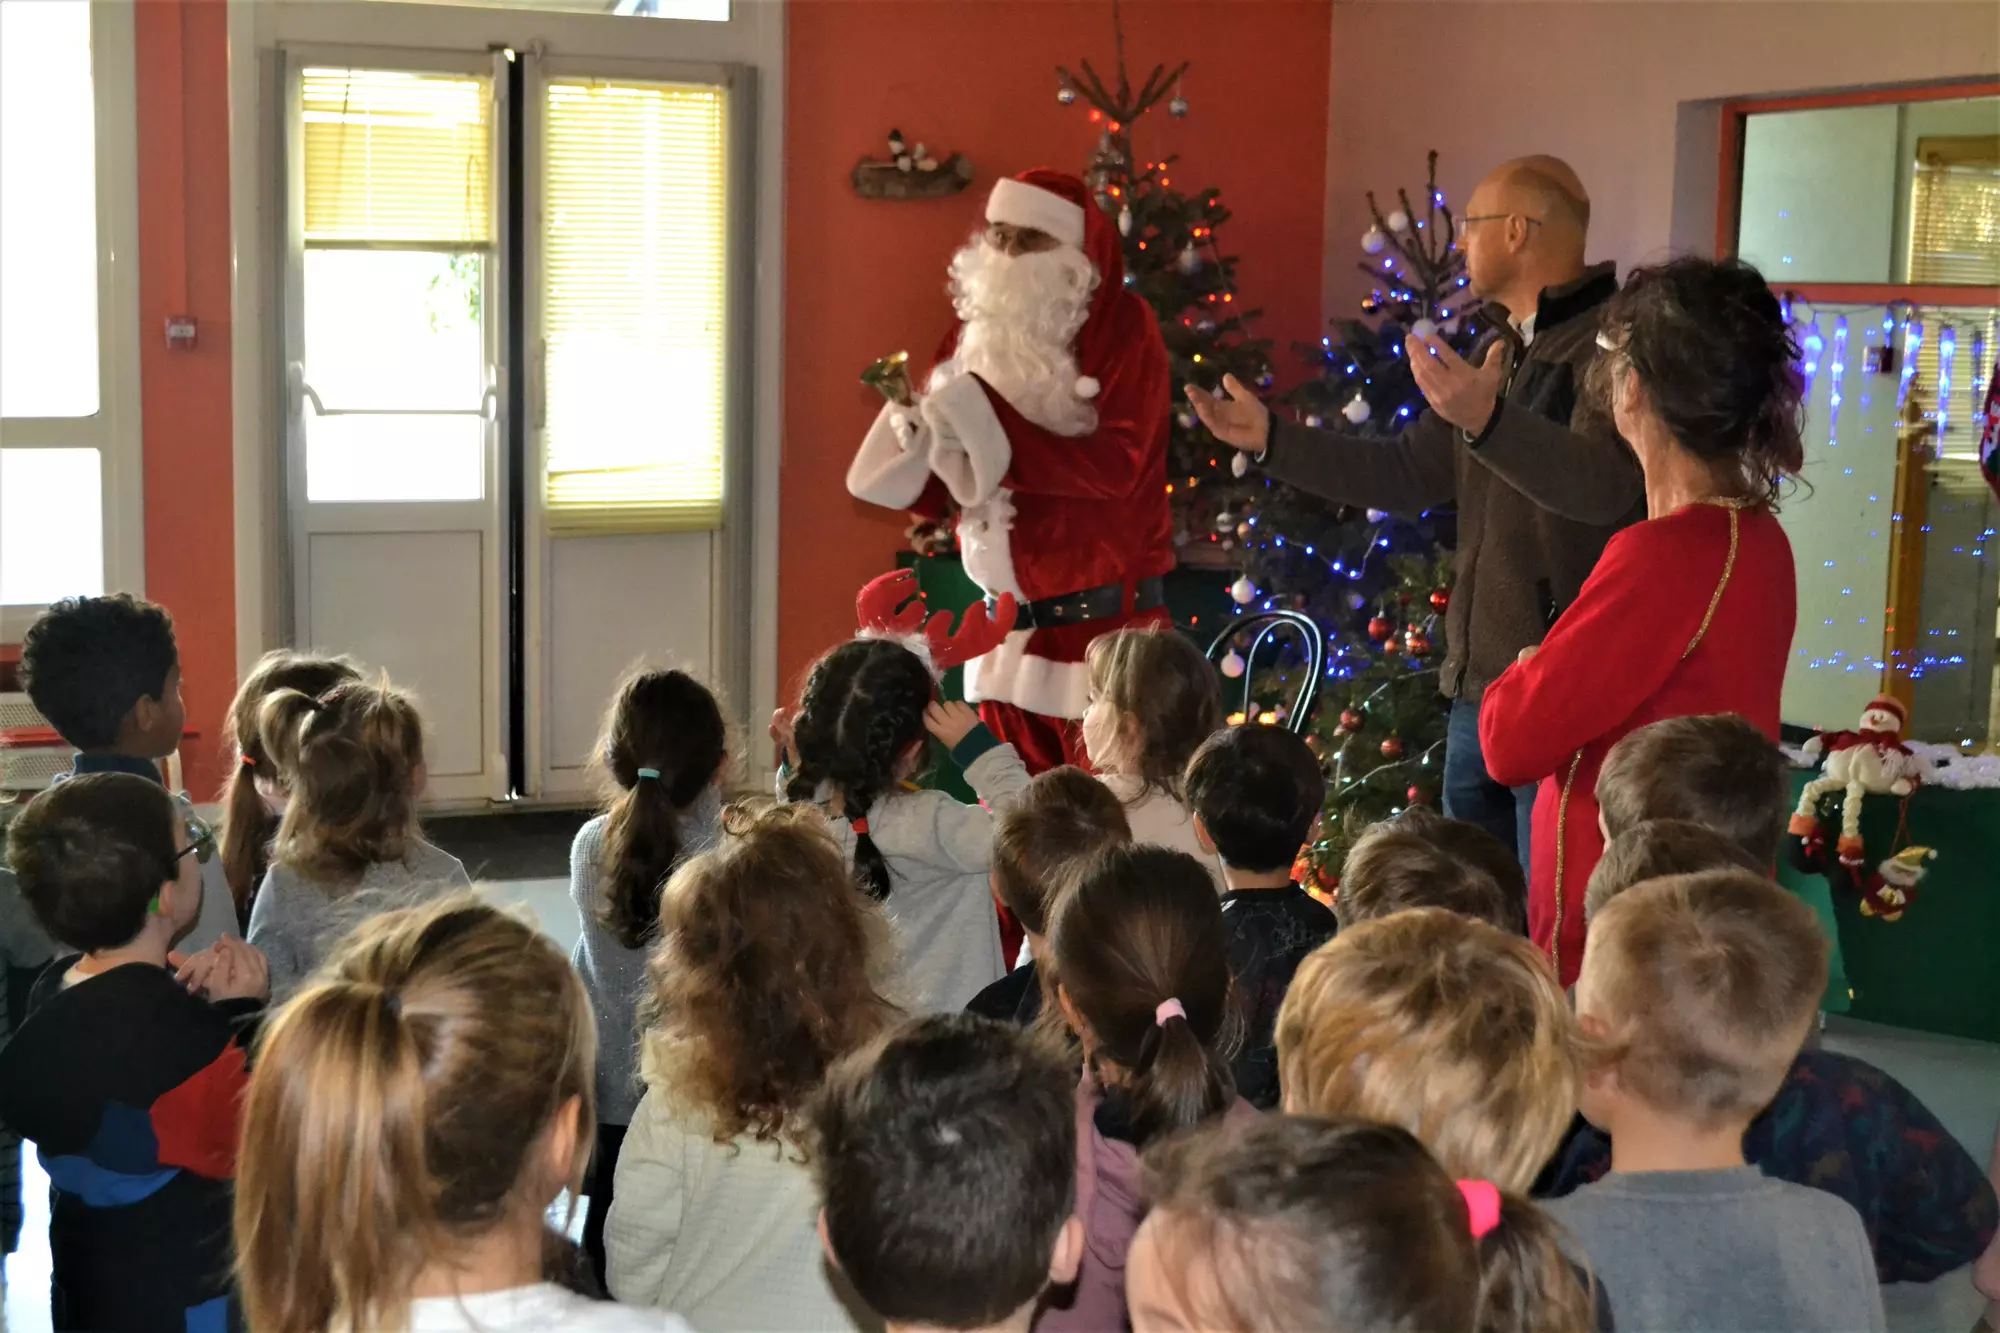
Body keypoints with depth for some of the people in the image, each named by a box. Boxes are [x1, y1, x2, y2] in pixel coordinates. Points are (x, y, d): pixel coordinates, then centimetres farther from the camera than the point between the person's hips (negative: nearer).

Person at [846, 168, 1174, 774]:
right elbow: (939, 493, 11)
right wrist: (919, 444, -11)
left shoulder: (1123, 325, -6)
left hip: (1103, 617, -6)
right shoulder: (983, 325, 10)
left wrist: (992, 435, -24)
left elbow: (1118, 463, -21)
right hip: (1006, 619, 6)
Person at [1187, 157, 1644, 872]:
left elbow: (1605, 483, -30)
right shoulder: (1497, 348, 18)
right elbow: (1409, 472, 21)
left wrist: (1488, 419, -44)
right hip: (1479, 679, 10)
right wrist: (1271, 439, 17)